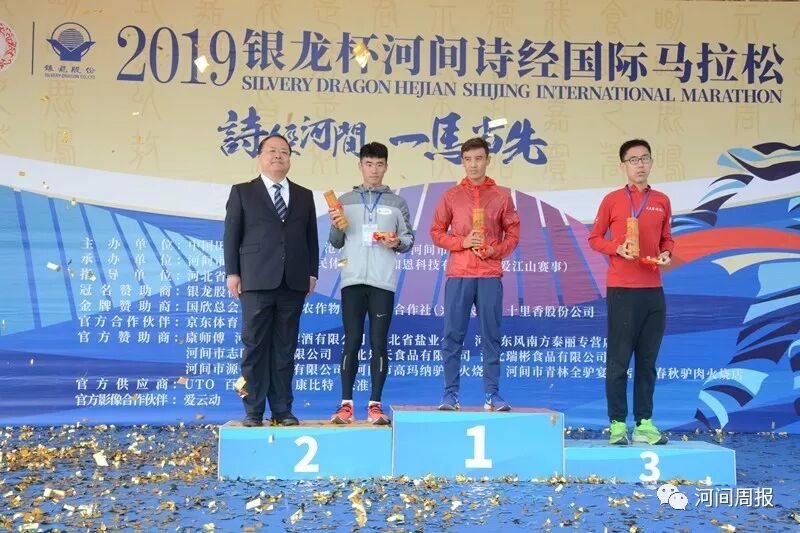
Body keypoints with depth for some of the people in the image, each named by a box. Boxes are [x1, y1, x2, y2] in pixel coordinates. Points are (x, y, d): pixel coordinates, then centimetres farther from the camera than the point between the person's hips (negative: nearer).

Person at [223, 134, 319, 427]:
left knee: (285, 348, 5)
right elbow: (232, 234, 5)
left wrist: (312, 273, 6)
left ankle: (282, 410, 10)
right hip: (257, 281, -2)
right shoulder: (242, 192, 9)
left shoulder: (304, 196, 17)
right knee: (255, 346, -1)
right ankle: (253, 411, 5)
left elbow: (311, 237, 14)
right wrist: (232, 273, -3)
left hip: (293, 282, 2)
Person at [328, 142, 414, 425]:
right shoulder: (345, 201, 11)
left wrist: (398, 243, -13)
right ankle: (346, 404, 6)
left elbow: (409, 239, 8)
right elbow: (336, 243, 11)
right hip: (353, 280, 1)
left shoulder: (397, 203, 9)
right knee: (351, 342, 1)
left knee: (379, 343, 0)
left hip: (383, 282, 0)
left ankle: (375, 405, 5)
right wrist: (336, 226, -9)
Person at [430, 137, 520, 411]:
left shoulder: (502, 196, 8)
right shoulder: (451, 196, 8)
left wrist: (496, 250, -9)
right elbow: (437, 232, 8)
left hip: (490, 275, 0)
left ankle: (493, 395, 8)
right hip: (458, 274, 0)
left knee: (491, 336, 1)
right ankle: (450, 395, 6)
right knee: (452, 336, 0)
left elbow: (513, 233, 9)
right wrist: (462, 242, -8)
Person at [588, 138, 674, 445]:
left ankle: (644, 423, 13)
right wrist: (617, 248, -13)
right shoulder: (612, 200, 1)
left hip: (653, 290, 4)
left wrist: (666, 254, -3)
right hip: (621, 289, -4)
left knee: (648, 360, 6)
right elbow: (594, 238, 5)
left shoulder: (662, 201, 11)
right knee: (619, 359, -2)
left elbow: (666, 239, 19)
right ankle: (618, 424, 3)